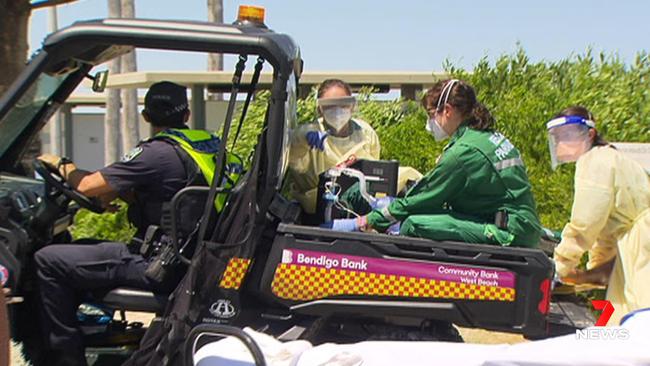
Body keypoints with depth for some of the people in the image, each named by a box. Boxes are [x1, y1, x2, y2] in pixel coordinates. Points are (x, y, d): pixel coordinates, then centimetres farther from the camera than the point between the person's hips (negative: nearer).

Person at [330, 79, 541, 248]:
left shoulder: (464, 150, -14)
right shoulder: (491, 137, 14)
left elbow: (424, 199, -9)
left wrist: (372, 220, -1)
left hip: (509, 235, -10)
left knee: (414, 225, -18)